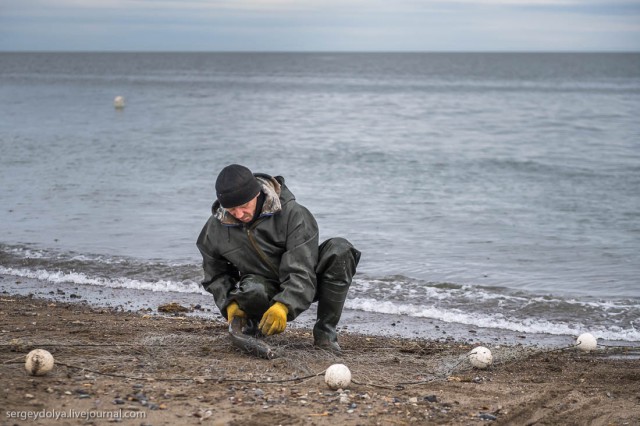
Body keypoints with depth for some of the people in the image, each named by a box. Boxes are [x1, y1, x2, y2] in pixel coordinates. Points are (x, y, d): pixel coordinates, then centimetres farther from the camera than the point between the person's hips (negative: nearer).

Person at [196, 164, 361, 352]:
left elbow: (301, 272, -28)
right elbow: (216, 275, 6)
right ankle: (256, 325, 0)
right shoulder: (215, 229, -9)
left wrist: (283, 305, -44)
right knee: (248, 289, -39)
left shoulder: (292, 214, -23)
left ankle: (325, 333, -22)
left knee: (339, 249, -28)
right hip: (265, 293, 0)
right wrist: (230, 303, -13)